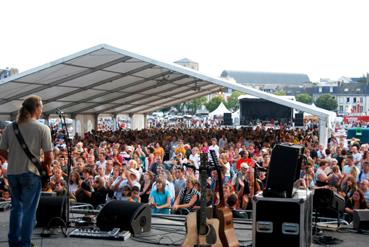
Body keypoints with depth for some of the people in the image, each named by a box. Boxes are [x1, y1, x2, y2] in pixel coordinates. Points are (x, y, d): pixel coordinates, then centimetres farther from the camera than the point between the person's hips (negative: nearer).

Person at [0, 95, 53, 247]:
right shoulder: (42, 128, -8)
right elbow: (49, 156, -11)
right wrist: (43, 166, 8)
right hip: (31, 173, -4)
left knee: (16, 207, 18)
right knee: (29, 210, 6)